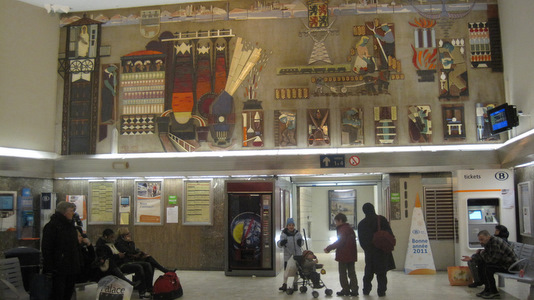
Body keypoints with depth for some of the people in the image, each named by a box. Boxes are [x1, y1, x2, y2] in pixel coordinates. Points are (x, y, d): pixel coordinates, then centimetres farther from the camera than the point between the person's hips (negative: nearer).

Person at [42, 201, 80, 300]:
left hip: (72, 269, 7)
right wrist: (49, 269, -18)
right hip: (59, 270, -7)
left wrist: (78, 264, 16)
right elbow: (46, 249, -13)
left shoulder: (71, 226, 15)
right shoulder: (51, 226, -8)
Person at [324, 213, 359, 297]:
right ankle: (354, 290, 10)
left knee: (343, 273, 3)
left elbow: (339, 242, -21)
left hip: (343, 255, -8)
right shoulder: (350, 228, 14)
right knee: (351, 272, 12)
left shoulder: (342, 229, -15)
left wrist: (328, 248, -16)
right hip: (352, 255, 8)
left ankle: (345, 290, 5)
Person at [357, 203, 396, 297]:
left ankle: (366, 290, 16)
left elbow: (361, 240, 2)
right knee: (382, 272, 5)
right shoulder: (381, 219, -5)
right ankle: (381, 291, 4)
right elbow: (389, 233, -6)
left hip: (369, 251, 2)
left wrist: (366, 249, 12)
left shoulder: (361, 224, 0)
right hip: (383, 250, -1)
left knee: (368, 271, 13)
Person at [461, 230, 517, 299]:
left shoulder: (496, 242, -25)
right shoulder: (488, 242, 5)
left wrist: (482, 253, -12)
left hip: (510, 265, -10)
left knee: (487, 267, -26)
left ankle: (494, 293, -13)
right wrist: (471, 258, -1)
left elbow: (492, 260, -29)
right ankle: (487, 289, 11)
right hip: (502, 262, 10)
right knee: (480, 263, 6)